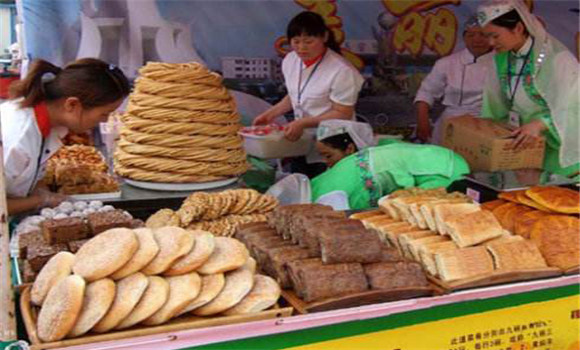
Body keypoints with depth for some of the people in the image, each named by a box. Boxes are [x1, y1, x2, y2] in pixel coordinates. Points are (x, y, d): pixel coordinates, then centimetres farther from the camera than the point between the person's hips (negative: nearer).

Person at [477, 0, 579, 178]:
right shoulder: (502, 58, 0)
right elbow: (494, 106, 8)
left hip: (556, 148, -6)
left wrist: (540, 124, -39)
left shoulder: (556, 57, -21)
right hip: (521, 145, 6)